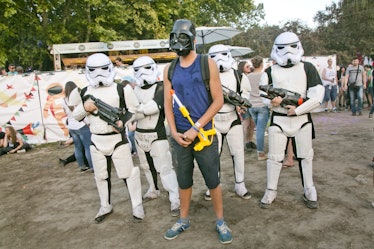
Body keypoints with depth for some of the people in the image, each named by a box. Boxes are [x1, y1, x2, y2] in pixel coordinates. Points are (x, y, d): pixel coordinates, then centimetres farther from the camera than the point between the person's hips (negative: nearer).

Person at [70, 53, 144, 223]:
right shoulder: (84, 92, 4)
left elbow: (133, 110, 0)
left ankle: (137, 205, 19)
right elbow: (76, 116, 12)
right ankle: (105, 206, 35)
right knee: (101, 176, 16)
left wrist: (123, 121, -18)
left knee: (127, 173, 2)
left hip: (118, 139, -4)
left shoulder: (120, 89, -6)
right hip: (96, 140, 4)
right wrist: (84, 108, -9)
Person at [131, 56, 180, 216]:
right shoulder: (135, 89, 8)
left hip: (157, 135, -6)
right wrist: (145, 110, -13)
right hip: (139, 135, 6)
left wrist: (138, 110, -14)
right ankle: (153, 191, 39)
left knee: (164, 168, -6)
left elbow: (154, 106, -24)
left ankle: (175, 200, 2)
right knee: (146, 166, 19)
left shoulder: (160, 87, -10)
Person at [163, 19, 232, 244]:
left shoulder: (208, 64, -4)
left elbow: (218, 101, -7)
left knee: (213, 181, 8)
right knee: (184, 181, 16)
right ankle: (184, 220, 34)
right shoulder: (170, 70, 6)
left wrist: (196, 128, -13)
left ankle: (221, 221, 28)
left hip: (203, 133, -3)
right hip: (179, 136, 3)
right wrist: (174, 132, -6)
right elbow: (168, 105, 7)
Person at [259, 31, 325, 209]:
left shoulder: (307, 68, 1)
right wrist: (272, 100, -20)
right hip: (278, 120, 0)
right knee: (274, 157, 3)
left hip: (302, 119, 0)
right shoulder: (270, 71, 4)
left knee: (305, 156, 11)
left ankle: (309, 192, 26)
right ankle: (270, 191, 18)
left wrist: (297, 110, -14)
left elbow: (317, 96, -6)